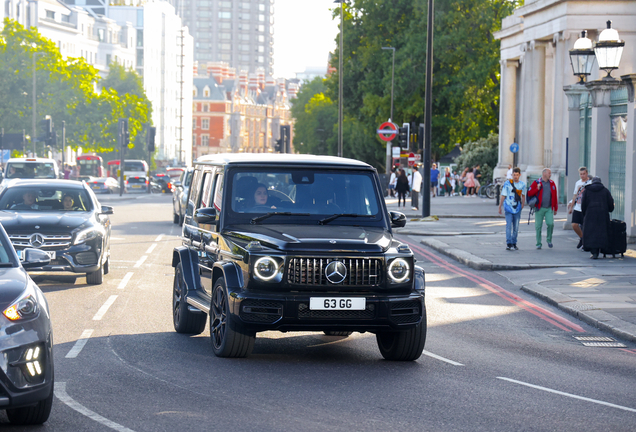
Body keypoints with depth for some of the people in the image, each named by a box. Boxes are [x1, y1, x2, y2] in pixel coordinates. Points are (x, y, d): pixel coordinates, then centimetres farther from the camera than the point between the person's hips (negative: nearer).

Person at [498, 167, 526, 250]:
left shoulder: (522, 185, 4)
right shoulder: (507, 184, -5)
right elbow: (503, 196, -1)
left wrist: (522, 204, 11)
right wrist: (500, 207, -1)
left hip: (517, 208, 3)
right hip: (508, 207, -3)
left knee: (516, 227, 7)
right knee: (509, 226, -10)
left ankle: (514, 244, 17)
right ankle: (509, 244, -12)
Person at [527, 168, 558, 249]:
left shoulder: (552, 183, 9)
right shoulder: (536, 183, 0)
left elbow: (555, 197, 13)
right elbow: (529, 193, -4)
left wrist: (555, 208, 12)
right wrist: (537, 189, -17)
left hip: (549, 209, 2)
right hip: (539, 208, -2)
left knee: (550, 224, -13)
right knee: (538, 226, 0)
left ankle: (549, 239, 11)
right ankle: (538, 244, 9)